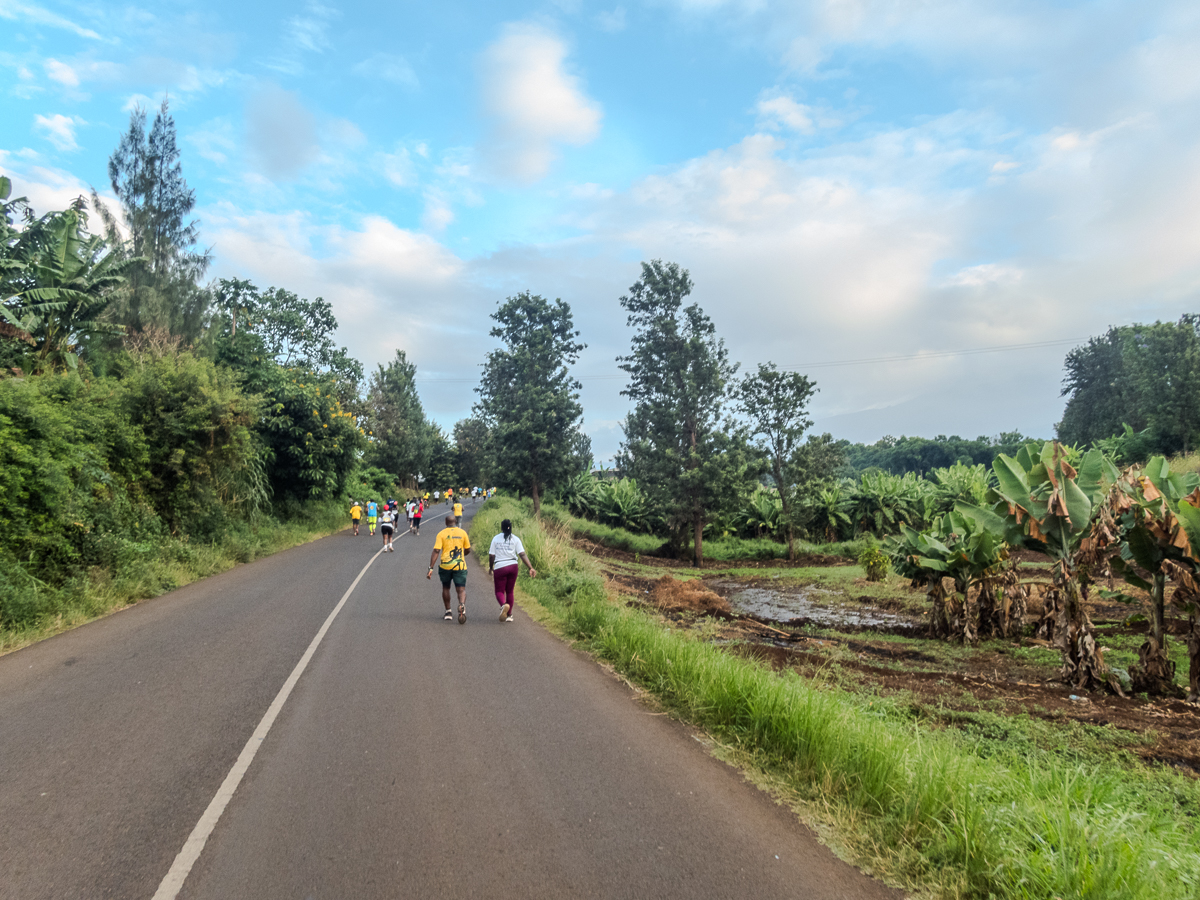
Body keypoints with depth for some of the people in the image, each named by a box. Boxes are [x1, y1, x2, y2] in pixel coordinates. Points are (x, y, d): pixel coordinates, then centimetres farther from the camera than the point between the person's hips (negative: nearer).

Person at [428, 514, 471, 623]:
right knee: (461, 589, 0)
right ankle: (462, 605, -30)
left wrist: (431, 568, -11)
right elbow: (468, 550, 10)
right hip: (460, 565, 0)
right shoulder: (462, 532, 5)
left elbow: (436, 551, -10)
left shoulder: (441, 534, -1)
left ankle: (448, 612, 23)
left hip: (445, 565, 0)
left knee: (445, 588, 20)